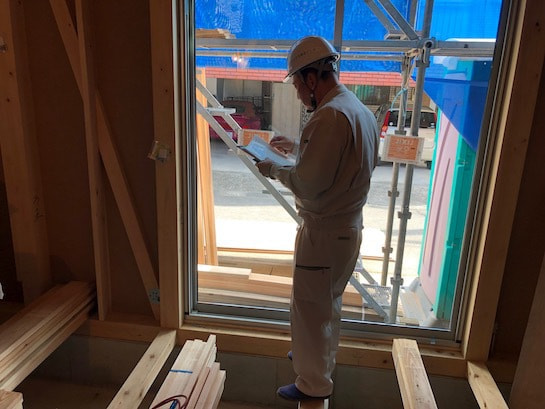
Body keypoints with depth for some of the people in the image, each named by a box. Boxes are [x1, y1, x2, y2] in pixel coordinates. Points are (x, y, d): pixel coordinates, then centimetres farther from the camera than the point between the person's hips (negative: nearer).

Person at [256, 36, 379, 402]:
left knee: (309, 307, 8)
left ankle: (314, 384, 26)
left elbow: (309, 183, -25)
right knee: (329, 302, 25)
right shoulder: (361, 110, 7)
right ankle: (320, 355, 46)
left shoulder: (330, 115, -23)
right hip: (349, 227, 10)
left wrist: (274, 169, -9)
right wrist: (298, 147, 15)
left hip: (325, 232, -9)